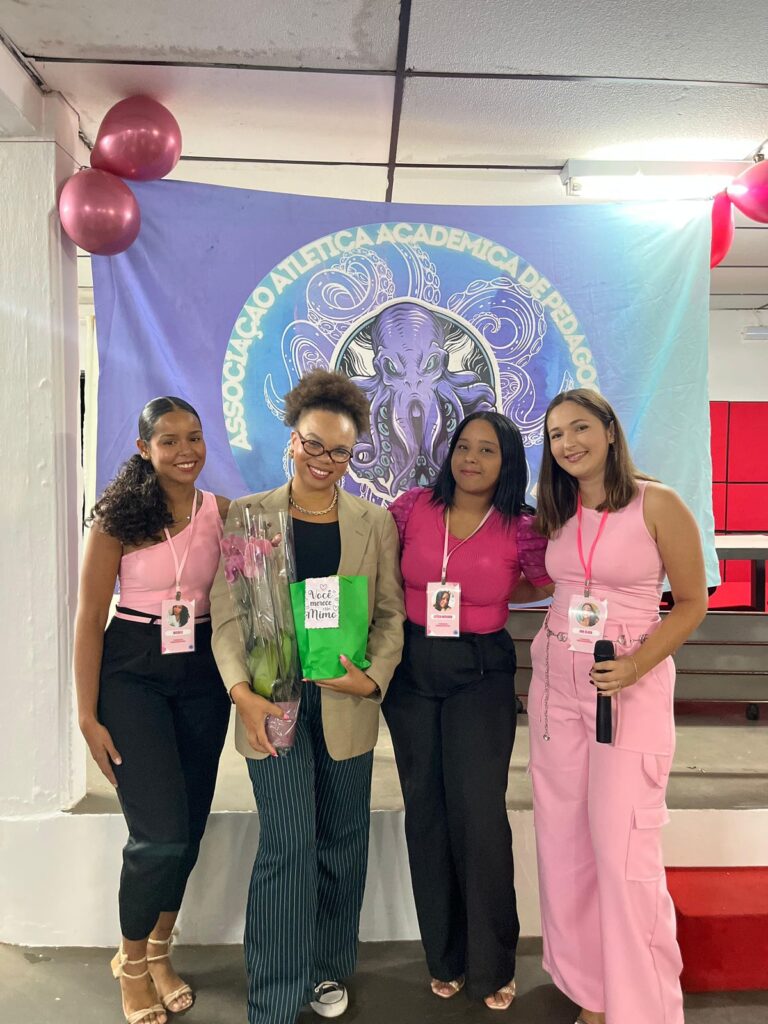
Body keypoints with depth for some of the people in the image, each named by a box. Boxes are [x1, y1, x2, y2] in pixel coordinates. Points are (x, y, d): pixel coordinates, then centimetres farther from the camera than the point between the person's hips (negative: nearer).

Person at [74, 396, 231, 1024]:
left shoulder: (222, 512, 1)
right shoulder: (119, 516, -7)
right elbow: (91, 617, -6)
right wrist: (88, 716, -7)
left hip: (202, 672, 4)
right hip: (132, 671, -3)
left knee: (189, 829, 11)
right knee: (161, 835, -6)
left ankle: (159, 952, 38)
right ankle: (132, 962, 25)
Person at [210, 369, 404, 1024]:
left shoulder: (376, 522, 5)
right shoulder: (247, 515, 1)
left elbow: (391, 613, 4)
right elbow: (226, 613, -2)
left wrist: (374, 677, -11)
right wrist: (242, 690, -14)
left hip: (347, 701, 2)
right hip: (273, 701, -2)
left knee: (342, 842, 13)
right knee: (289, 843, -3)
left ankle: (329, 971, 36)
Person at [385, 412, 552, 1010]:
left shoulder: (521, 528, -8)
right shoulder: (414, 507, -3)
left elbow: (548, 583, 3)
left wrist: (488, 597, -2)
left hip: (482, 674, -2)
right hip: (412, 669, 2)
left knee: (479, 810, -2)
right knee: (425, 809, 11)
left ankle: (491, 965, 22)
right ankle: (445, 958, 31)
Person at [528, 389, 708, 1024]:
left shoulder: (658, 505, -9)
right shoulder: (557, 513, 7)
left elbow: (692, 603, -5)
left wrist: (634, 667, -16)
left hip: (633, 685, -5)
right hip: (556, 681, 5)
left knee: (622, 847, -4)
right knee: (565, 841, 11)